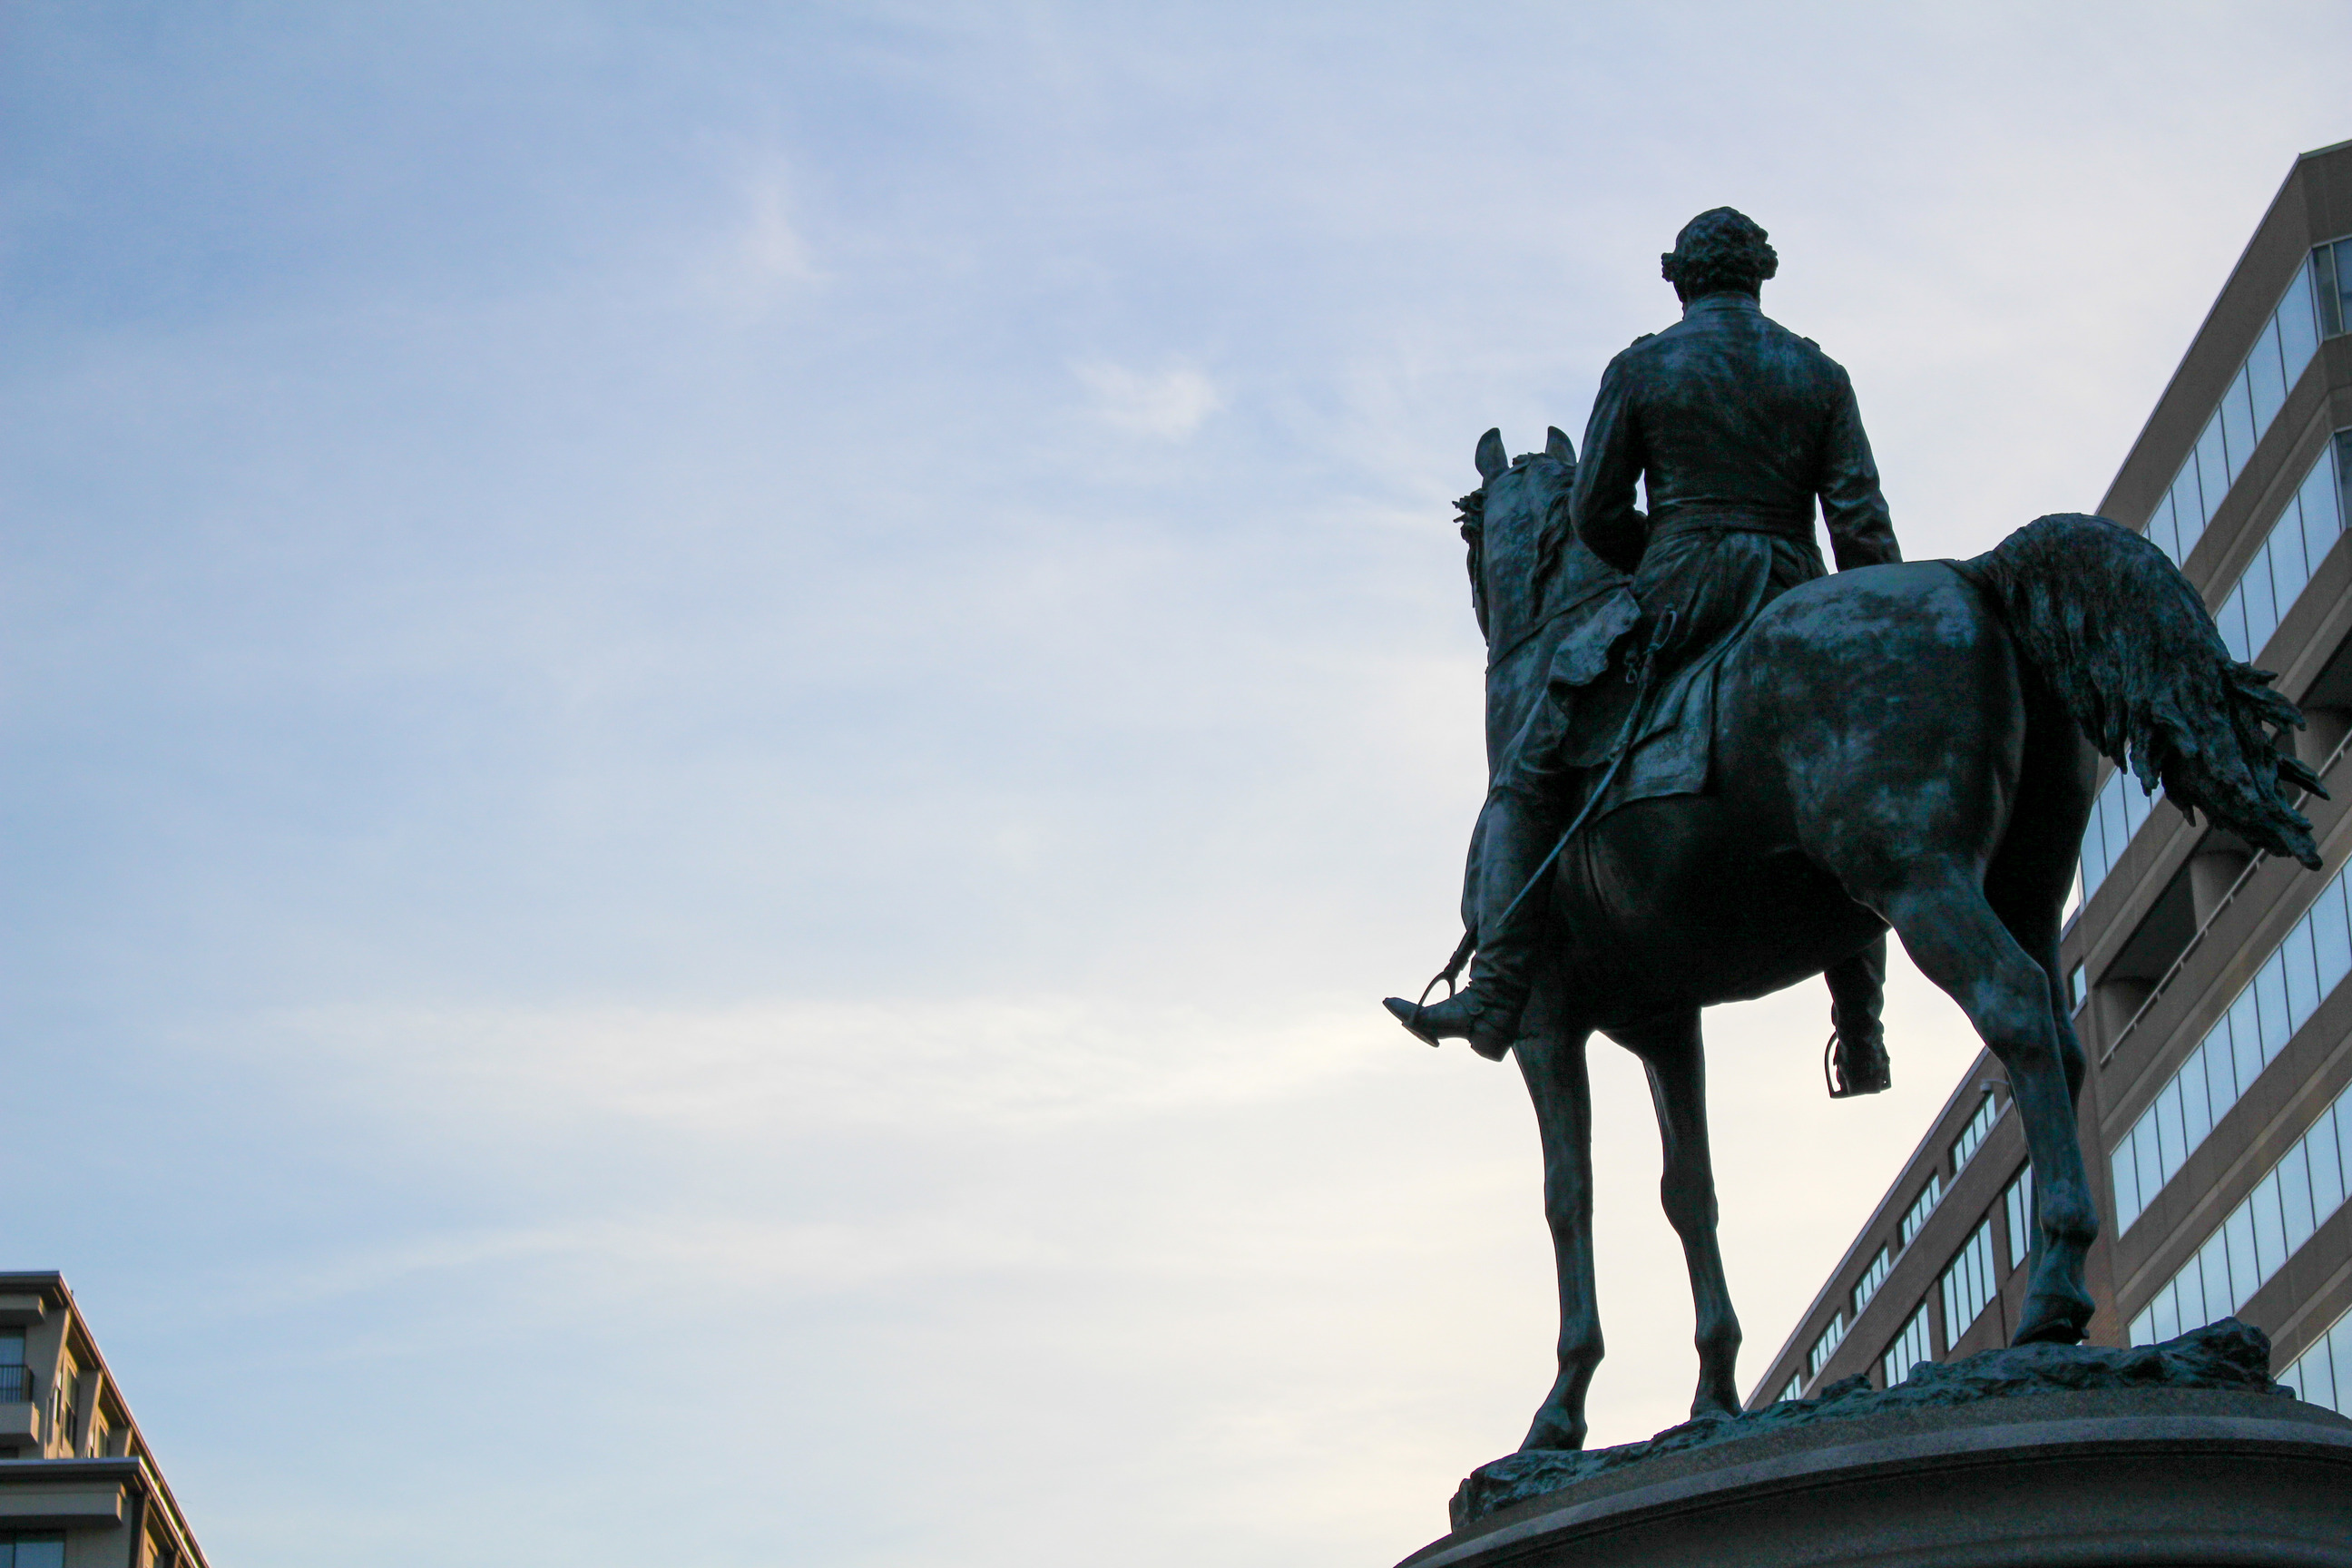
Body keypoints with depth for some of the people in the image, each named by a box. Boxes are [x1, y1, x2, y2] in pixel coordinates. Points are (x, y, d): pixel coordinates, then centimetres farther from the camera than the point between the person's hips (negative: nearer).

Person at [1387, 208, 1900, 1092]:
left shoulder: (1640, 369, 4)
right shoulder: (1819, 376, 9)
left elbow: (1596, 514, 2)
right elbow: (1862, 525, 1)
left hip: (1676, 602, -3)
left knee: (1528, 779, 4)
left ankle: (1496, 994, -12)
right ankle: (1861, 1032, 15)